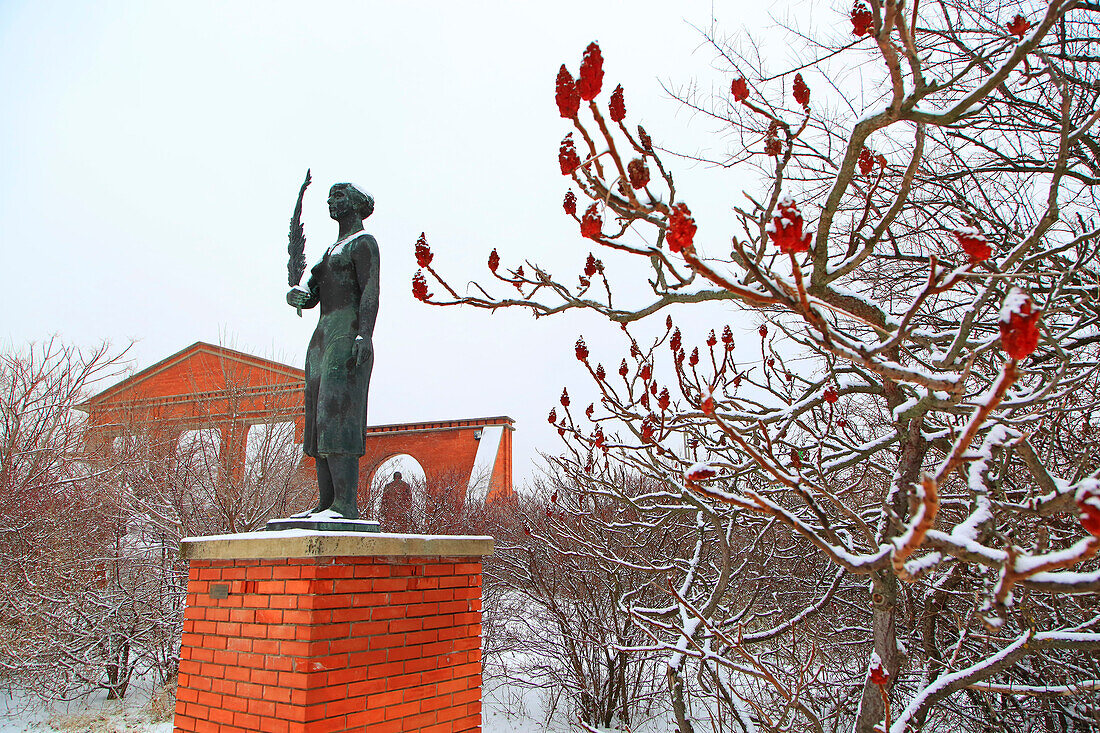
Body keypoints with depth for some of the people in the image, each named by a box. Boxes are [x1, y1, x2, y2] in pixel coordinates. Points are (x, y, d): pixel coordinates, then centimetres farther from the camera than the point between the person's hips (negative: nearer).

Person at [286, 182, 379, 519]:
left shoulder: (363, 242, 2)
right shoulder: (331, 252, 29)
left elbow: (370, 290, -13)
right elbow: (308, 296, 22)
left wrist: (365, 334, -27)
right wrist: (295, 295, -3)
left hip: (347, 336, -9)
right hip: (323, 339, 9)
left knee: (337, 415, -18)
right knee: (320, 421, 2)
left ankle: (346, 505, -21)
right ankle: (326, 504, 2)